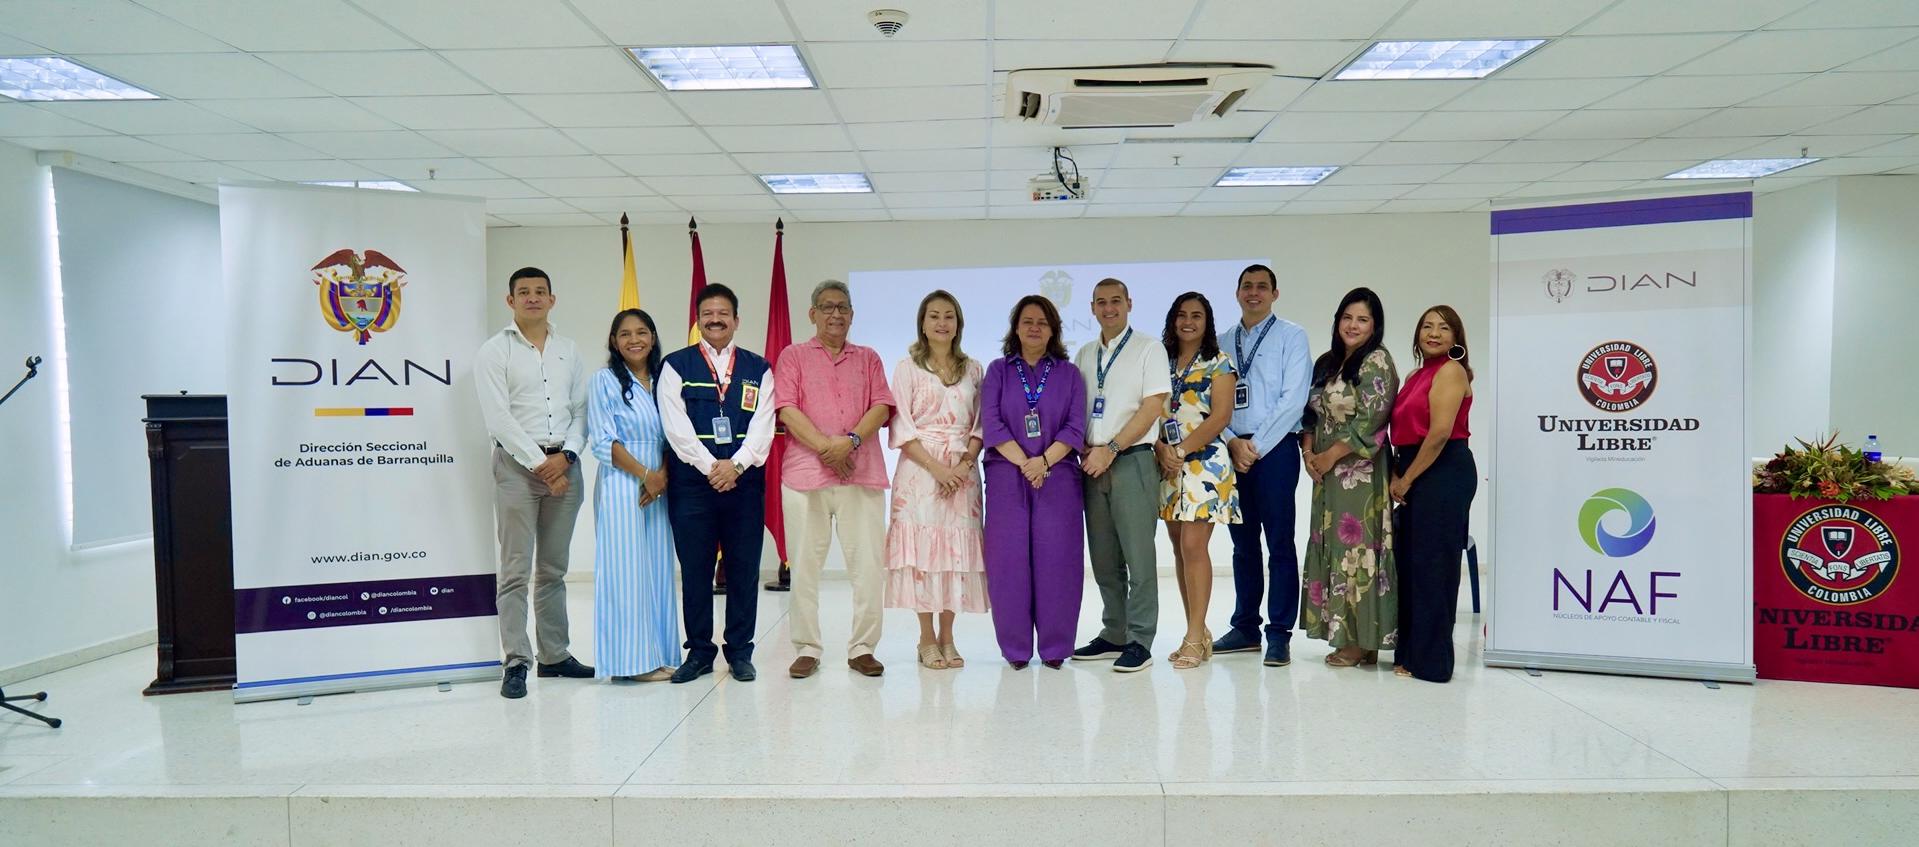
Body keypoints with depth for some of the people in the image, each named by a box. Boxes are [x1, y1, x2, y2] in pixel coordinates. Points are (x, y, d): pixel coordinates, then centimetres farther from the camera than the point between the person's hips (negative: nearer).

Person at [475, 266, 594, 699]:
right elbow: (498, 419, -8)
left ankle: (555, 655, 18)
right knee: (516, 570, -4)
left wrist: (565, 456, -7)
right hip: (517, 464, -4)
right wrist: (539, 463, -12)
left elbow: (582, 409, 8)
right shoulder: (495, 351, 0)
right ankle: (516, 663, 0)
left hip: (564, 464, 4)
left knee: (554, 568, 11)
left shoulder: (569, 350, 13)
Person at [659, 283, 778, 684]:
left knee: (744, 569, 5)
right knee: (695, 570, 4)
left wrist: (736, 464, -14)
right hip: (692, 480, -1)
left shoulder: (758, 369, 10)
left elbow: (763, 425, 1)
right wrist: (711, 466, -13)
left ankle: (740, 652, 15)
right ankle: (699, 652, 15)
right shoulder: (676, 366, 6)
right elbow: (676, 426, -4)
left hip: (744, 480, 1)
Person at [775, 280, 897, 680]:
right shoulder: (793, 356, 12)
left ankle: (862, 648, 9)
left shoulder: (868, 358, 18)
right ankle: (807, 649, 11)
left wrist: (850, 441, -12)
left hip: (862, 473, 2)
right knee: (805, 564, 1)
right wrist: (824, 447, -12)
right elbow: (787, 410, -1)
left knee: (868, 564, -1)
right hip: (805, 472, -1)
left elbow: (881, 407, 5)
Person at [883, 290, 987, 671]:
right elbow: (901, 427, -3)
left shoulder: (973, 370, 13)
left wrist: (965, 463, -9)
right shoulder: (907, 368, 4)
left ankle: (947, 638, 11)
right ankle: (927, 639, 7)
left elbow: (980, 424, 8)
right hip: (920, 469, -2)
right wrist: (936, 467, -13)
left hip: (963, 472, 3)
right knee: (921, 548, -3)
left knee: (957, 549, 2)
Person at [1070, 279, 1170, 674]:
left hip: (1132, 461, -5)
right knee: (1103, 557, 8)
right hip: (1092, 464, 5)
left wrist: (1110, 449, -13)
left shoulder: (1148, 350, 1)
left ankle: (1139, 641, 0)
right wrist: (1084, 448, -1)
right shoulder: (1084, 356, 17)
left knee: (1138, 555, -5)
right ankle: (1113, 635, 17)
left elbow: (1152, 406, -7)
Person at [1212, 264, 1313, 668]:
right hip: (1231, 450, 5)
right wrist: (1233, 443, -7)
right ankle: (1245, 627, 19)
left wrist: (1257, 446, -12)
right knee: (1243, 543, 11)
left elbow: (1293, 398, -9)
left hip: (1275, 449, -4)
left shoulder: (1291, 336, 1)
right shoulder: (1222, 343, 14)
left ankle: (1279, 634, 3)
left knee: (1279, 542, -3)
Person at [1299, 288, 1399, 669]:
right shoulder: (1327, 363, 15)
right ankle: (1345, 636, 16)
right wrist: (1308, 450, -1)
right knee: (1331, 547, 8)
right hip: (1327, 472, 7)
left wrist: (1330, 456, -12)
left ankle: (1363, 641, 3)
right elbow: (1312, 412, 16)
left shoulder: (1377, 362, -7)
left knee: (1356, 547, -5)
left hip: (1360, 470, -7)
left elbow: (1370, 420, -15)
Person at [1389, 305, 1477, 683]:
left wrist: (1407, 479, -11)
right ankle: (1410, 652, 20)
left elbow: (1440, 432, -17)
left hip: (1443, 472, -9)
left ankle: (1431, 660, 5)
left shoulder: (1451, 371, -8)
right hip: (1413, 475, 9)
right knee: (1409, 561, 11)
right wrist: (1396, 476, 3)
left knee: (1431, 564, -4)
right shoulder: (1416, 376, 18)